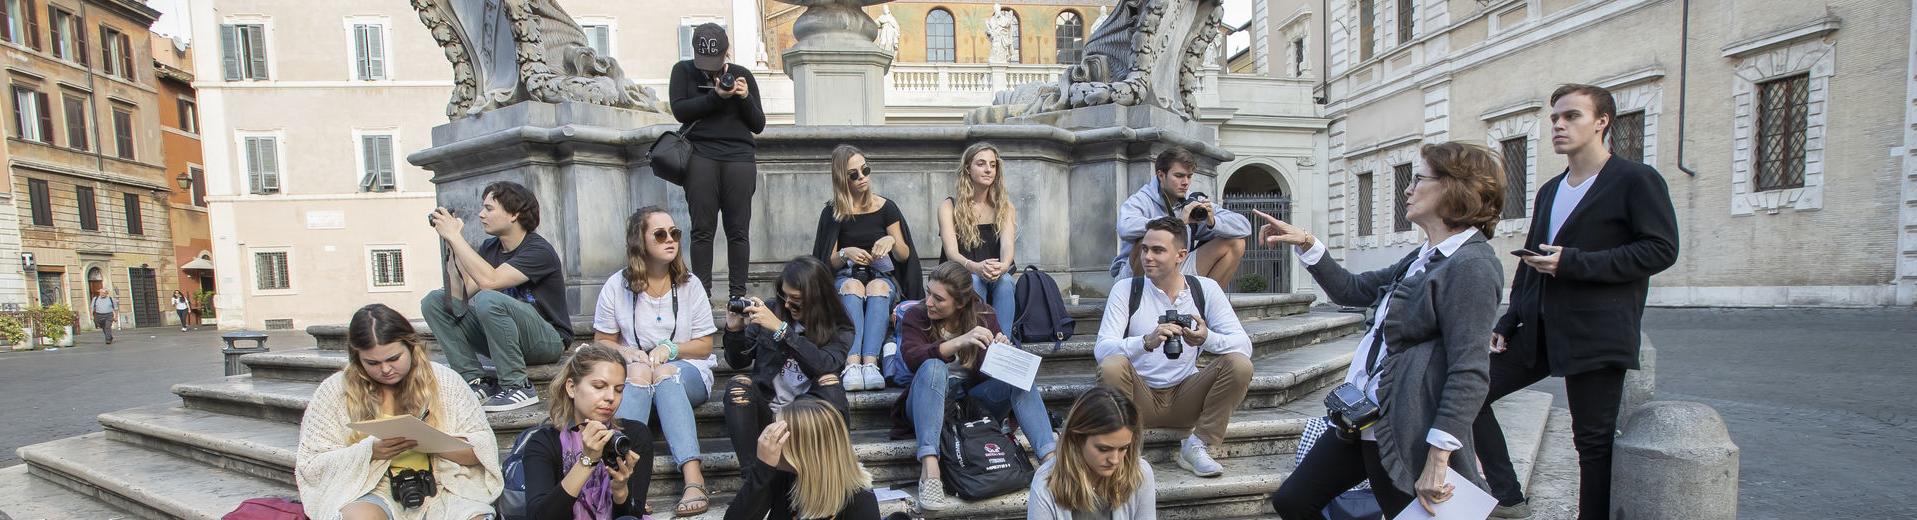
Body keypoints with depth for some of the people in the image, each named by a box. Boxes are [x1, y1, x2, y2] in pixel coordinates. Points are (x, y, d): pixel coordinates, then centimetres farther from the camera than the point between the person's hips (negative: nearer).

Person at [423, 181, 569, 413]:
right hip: (505, 340, 8)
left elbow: (488, 281, -29)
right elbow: (460, 296, -1)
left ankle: (517, 387, -21)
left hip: (547, 340, -8)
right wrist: (450, 247, -7)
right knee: (433, 301, -1)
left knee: (488, 299, -31)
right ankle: (476, 382, -8)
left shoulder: (539, 251, -15)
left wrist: (454, 235, -21)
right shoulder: (488, 248, 8)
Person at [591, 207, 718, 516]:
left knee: (664, 373, -35)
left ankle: (693, 477, -48)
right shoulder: (617, 286, 1)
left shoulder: (690, 284, 1)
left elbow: (705, 345, 3)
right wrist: (626, 353, -14)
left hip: (686, 373, -1)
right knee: (638, 371, -35)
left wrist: (670, 349, -15)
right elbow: (602, 342, 8)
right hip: (633, 374, 1)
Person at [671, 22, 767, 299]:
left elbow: (759, 125, 11)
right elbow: (679, 110, -2)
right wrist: (716, 95, -10)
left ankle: (738, 295, 1)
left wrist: (746, 98, -6)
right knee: (702, 229, -4)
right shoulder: (683, 71, 12)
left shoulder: (742, 74, 14)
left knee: (738, 230, -3)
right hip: (701, 155, 0)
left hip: (739, 156, 1)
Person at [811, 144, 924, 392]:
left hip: (882, 276, 0)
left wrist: (892, 241, -17)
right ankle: (852, 365, -50)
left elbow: (904, 256, 6)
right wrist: (845, 253, -16)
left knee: (878, 288, -35)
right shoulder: (833, 213, 6)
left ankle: (870, 363, -50)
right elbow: (828, 263, 7)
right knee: (852, 287, -35)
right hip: (845, 278, 0)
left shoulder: (886, 208, 6)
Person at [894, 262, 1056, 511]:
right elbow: (912, 357, -24)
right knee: (933, 367, -33)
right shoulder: (915, 316, -4)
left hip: (975, 399, 2)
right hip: (930, 403, -2)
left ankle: (1051, 460, -34)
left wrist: (1005, 352, -24)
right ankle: (929, 472, -44)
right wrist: (958, 343, -37)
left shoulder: (983, 315, 2)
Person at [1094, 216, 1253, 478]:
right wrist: (1146, 342, -37)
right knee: (1111, 367, -32)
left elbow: (1244, 345, -9)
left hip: (1185, 397, 2)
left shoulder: (1205, 289, -1)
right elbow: (1102, 349, -18)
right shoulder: (1126, 289, -7)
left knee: (1240, 365, -20)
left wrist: (1207, 339, -31)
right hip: (1139, 399, -2)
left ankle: (1197, 447, -7)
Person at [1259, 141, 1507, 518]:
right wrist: (1306, 244, 11)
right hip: (1363, 421, 9)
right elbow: (1350, 290, 21)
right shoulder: (1424, 258, 12)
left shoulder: (1470, 266, -16)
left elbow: (1469, 374, -22)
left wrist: (1437, 460, -26)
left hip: (1404, 437, -9)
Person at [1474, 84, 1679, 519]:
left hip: (1596, 335, -7)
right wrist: (1507, 323, 11)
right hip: (1540, 331, 7)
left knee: (1594, 442, 1)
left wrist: (1574, 262, -20)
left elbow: (1661, 249, -12)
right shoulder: (1549, 191, 18)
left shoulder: (1636, 180, -3)